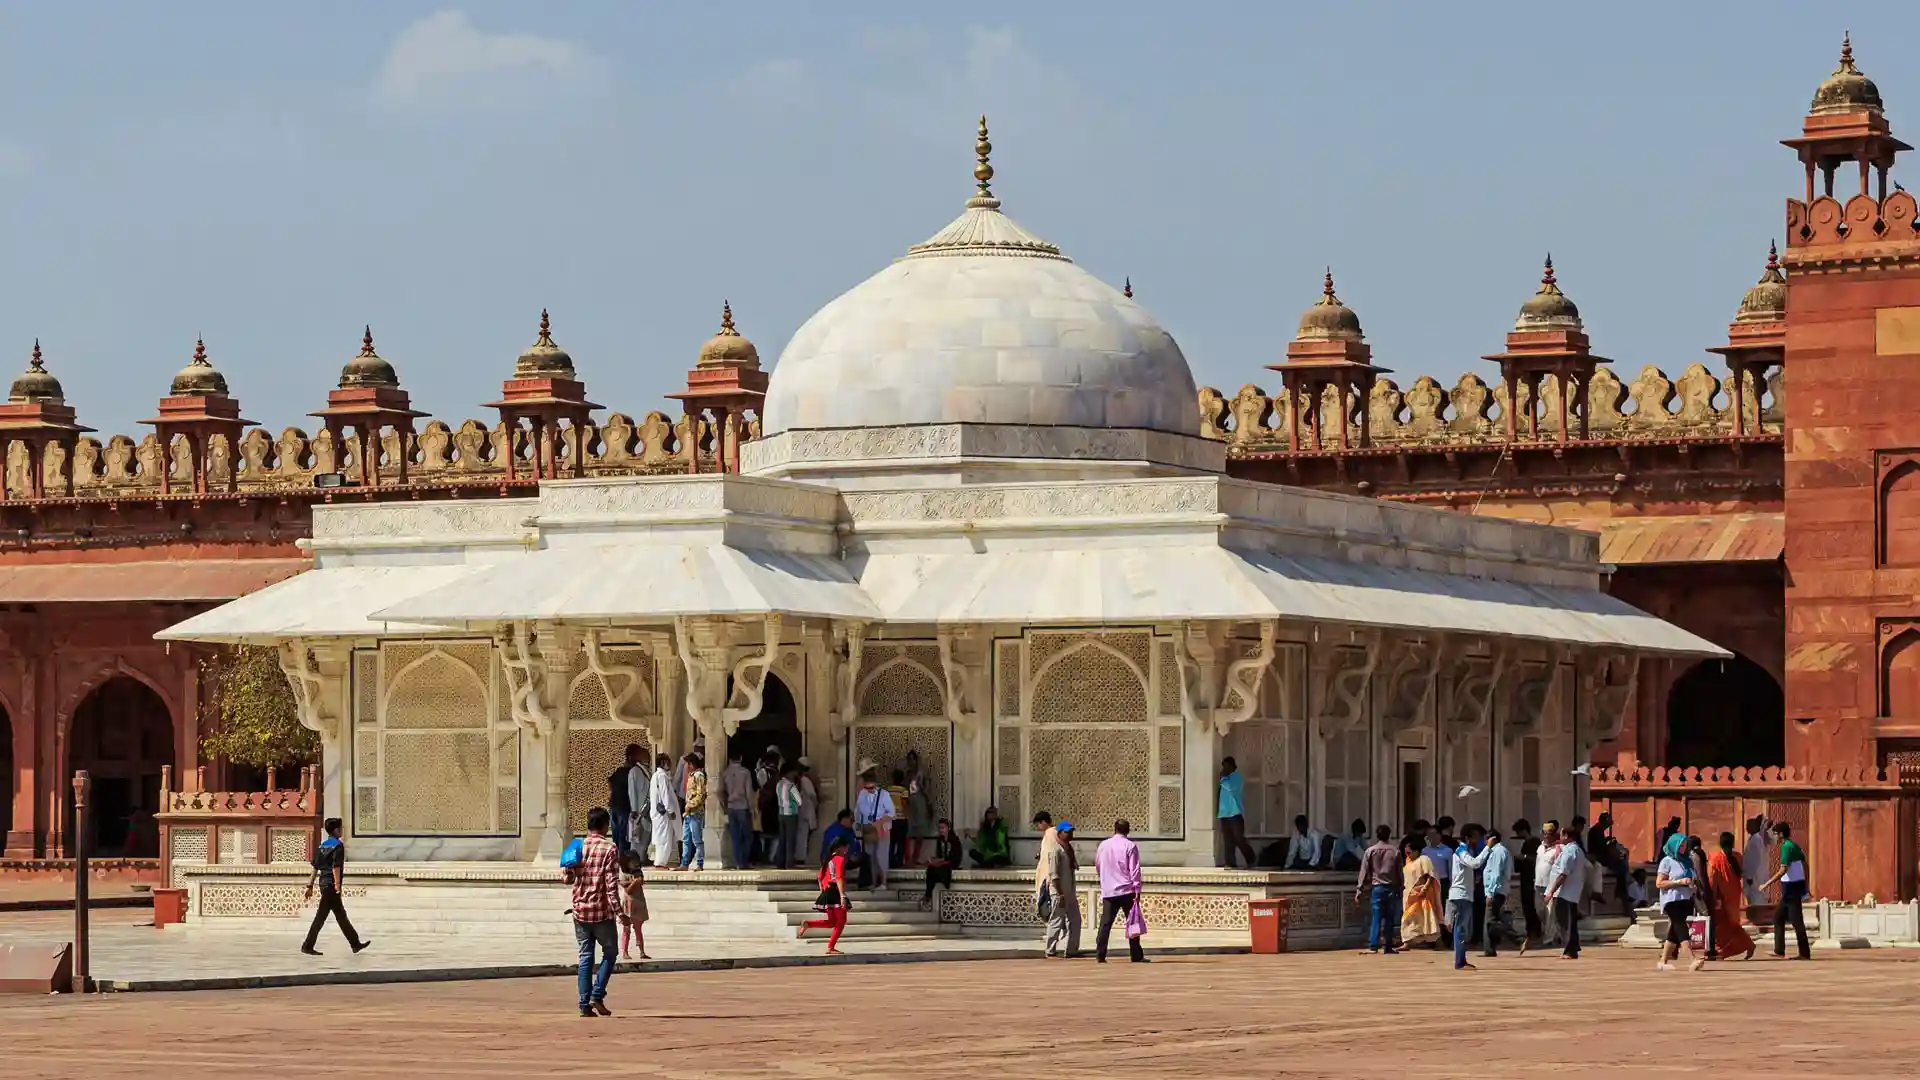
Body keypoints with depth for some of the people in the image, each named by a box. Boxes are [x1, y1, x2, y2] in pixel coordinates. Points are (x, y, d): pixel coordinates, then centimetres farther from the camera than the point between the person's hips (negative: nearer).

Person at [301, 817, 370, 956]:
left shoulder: (322, 846, 14)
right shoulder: (338, 846, -11)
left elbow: (315, 867, 14)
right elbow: (336, 867, -20)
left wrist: (310, 886, 15)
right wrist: (338, 885, -21)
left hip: (323, 882, 9)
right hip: (331, 884, -9)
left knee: (341, 915, 12)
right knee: (321, 916, -5)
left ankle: (355, 944, 16)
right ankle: (307, 946, -5)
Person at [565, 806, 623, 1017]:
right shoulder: (609, 849, -11)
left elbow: (567, 877, 5)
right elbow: (611, 884, -15)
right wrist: (618, 911, -13)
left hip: (580, 910, 4)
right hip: (602, 912, -4)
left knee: (585, 956, 9)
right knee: (609, 953, 11)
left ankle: (585, 1004, 4)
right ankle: (597, 996, -3)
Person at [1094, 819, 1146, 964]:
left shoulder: (1103, 845, 7)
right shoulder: (1130, 846, -5)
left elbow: (1097, 865, 20)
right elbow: (1134, 869, -9)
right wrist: (1137, 890, -8)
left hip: (1108, 891, 3)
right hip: (1126, 891, -3)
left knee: (1105, 924, 3)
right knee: (1132, 923, 3)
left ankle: (1100, 955, -4)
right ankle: (1136, 956, 2)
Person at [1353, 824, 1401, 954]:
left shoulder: (1370, 851, -1)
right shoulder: (1395, 851, 3)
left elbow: (1364, 871, -1)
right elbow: (1399, 872, 7)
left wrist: (1359, 890, 2)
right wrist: (1400, 888, 15)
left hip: (1377, 887, -1)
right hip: (1391, 888, 1)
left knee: (1376, 917, -4)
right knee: (1389, 918, 5)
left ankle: (1373, 946, -13)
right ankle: (1388, 946, 5)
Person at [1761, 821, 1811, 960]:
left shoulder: (1786, 847, -14)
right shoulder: (1794, 846, 14)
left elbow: (1783, 870, -22)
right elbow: (1805, 866, 17)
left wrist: (1768, 884, -18)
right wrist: (1806, 889, 21)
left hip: (1791, 887, -10)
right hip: (1798, 885, 10)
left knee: (1796, 920, -5)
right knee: (1778, 917, 14)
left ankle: (1805, 954, -2)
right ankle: (1779, 951, 13)